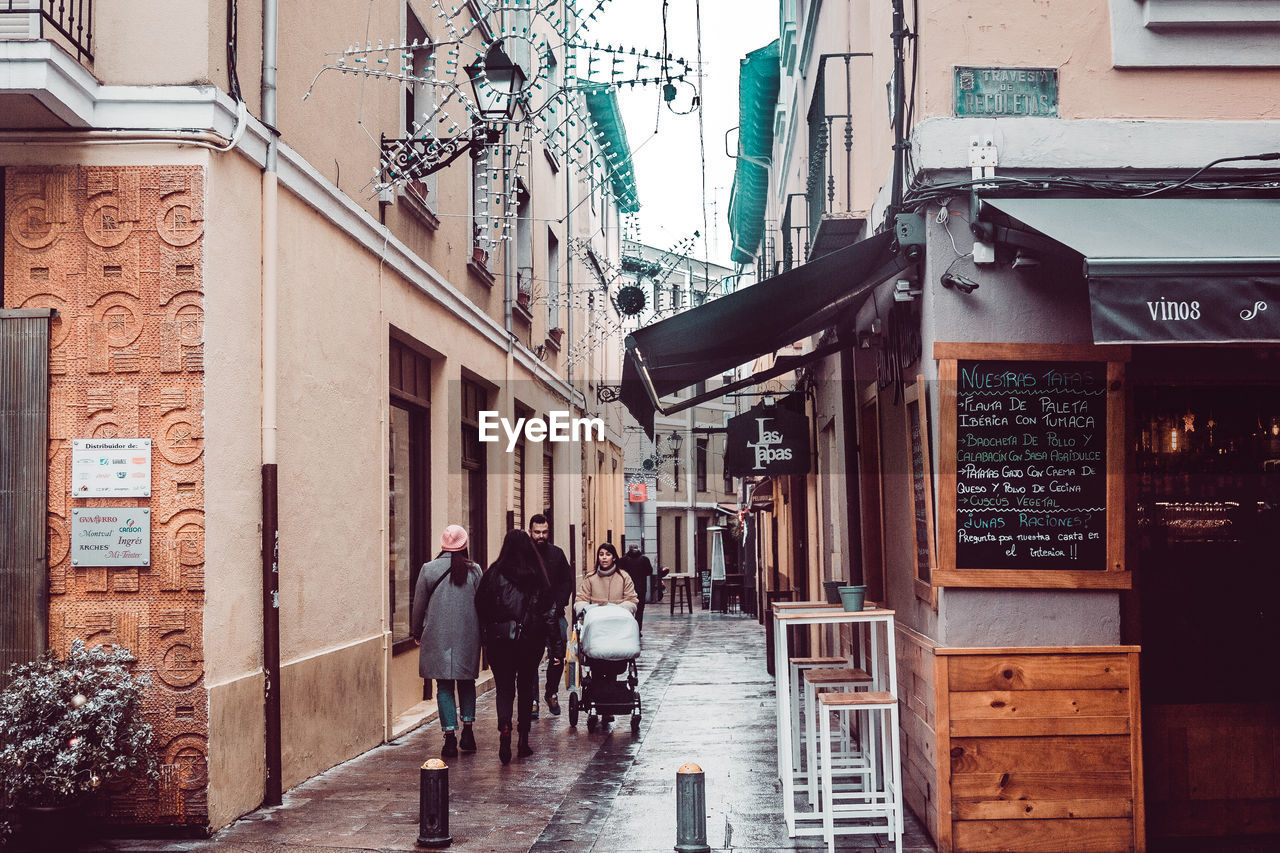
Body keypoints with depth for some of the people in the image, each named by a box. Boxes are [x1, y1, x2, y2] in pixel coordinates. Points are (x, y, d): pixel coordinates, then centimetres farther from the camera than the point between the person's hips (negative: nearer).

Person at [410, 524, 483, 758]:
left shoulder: (428, 570, -3)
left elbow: (418, 605, 2)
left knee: (444, 686, 3)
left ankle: (450, 738, -1)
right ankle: (467, 732, 14)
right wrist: (481, 634, 15)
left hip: (438, 637, -1)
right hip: (467, 636, 1)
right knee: (466, 682, 16)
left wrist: (416, 632, 15)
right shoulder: (474, 571, -1)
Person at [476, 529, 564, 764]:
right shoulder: (538, 577, -2)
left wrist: (486, 638, 8)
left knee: (504, 689, 3)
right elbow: (549, 613, -1)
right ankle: (523, 740, 17)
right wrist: (557, 646, 1)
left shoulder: (494, 574, -6)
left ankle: (505, 729, -22)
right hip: (531, 641, 1)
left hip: (500, 641, -1)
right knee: (526, 688, 14)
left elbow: (481, 607, -3)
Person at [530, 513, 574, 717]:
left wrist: (557, 606, 0)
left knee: (558, 656, 1)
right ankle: (532, 699, 6)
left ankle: (551, 693, 19)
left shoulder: (557, 554, 10)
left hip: (554, 615, 2)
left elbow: (567, 581, 13)